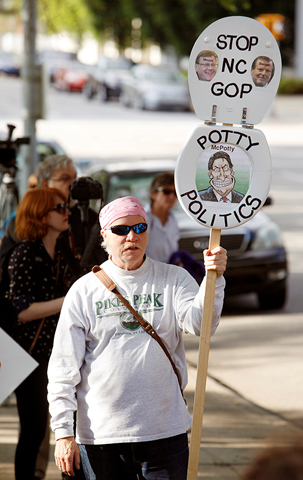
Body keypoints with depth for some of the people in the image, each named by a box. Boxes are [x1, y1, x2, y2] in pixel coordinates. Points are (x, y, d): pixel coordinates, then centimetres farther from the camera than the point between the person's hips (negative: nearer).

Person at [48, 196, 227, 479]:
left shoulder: (174, 279, 6)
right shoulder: (83, 291, 3)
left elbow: (200, 324, -12)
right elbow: (63, 368, 2)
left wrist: (214, 278, -29)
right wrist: (63, 433, -4)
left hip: (166, 432, 0)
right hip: (100, 434, 0)